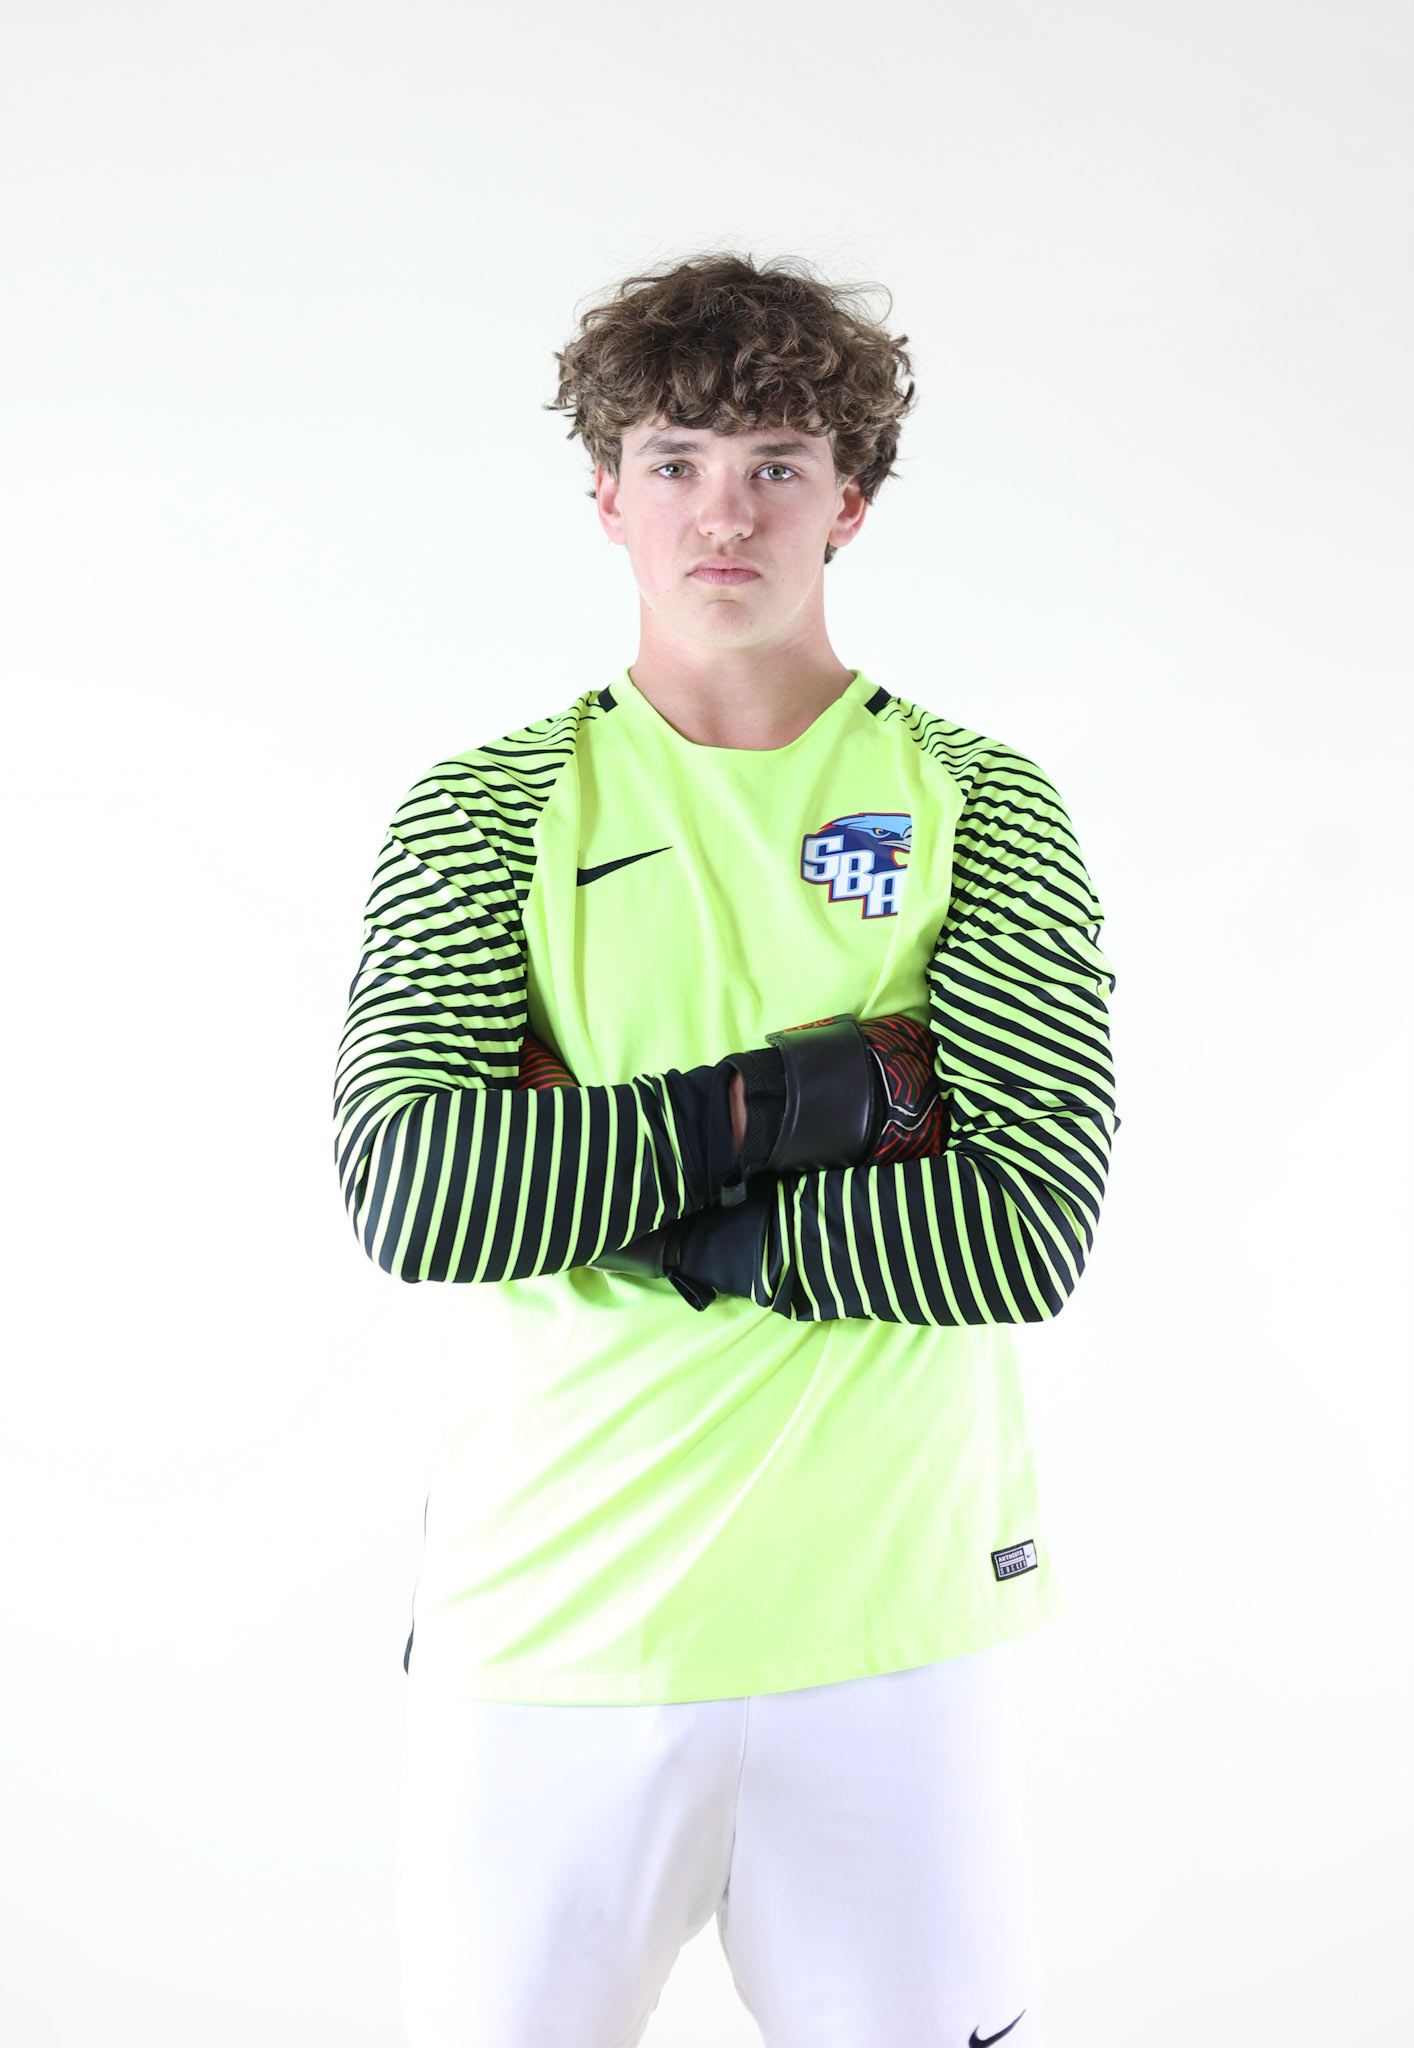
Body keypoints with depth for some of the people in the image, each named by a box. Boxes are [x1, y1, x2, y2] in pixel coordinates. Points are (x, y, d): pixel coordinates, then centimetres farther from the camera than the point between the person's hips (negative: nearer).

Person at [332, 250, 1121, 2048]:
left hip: (895, 1612, 0)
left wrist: (632, 1205, -12)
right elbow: (401, 1192, -11)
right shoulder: (487, 808, 3)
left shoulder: (982, 809, 2)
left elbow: (1033, 1228, -9)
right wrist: (803, 1095, -14)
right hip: (551, 1609, 0)